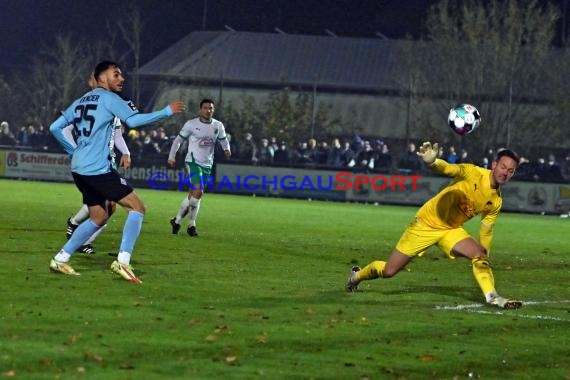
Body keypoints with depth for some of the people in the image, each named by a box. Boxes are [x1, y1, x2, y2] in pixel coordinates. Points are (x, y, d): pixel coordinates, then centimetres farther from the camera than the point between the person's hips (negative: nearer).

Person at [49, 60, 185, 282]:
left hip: (79, 168, 9)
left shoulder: (80, 102, 19)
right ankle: (122, 261, -16)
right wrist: (166, 112, -12)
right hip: (98, 168, -9)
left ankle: (60, 259, 14)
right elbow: (133, 120, -18)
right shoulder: (108, 98, -5)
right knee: (137, 207, -6)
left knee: (99, 217, 19)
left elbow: (55, 128, 18)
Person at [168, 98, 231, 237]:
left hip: (207, 164, 5)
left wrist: (226, 149, -3)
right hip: (193, 162, -5)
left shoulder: (218, 126, 5)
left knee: (193, 194, 7)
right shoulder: (191, 124, -6)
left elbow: (223, 139, 19)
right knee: (198, 192, -19)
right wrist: (171, 156, -2)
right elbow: (178, 140, 3)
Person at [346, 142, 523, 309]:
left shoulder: (496, 201, -3)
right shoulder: (473, 173, -22)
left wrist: (484, 258, 15)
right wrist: (432, 161, -65)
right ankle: (357, 275, 29)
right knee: (389, 271, 1)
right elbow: (449, 169, -43)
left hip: (452, 230, 5)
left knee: (479, 253, -23)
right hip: (426, 224, -5)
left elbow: (486, 229, 12)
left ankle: (492, 297, -16)